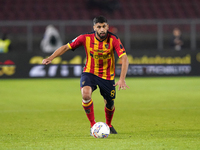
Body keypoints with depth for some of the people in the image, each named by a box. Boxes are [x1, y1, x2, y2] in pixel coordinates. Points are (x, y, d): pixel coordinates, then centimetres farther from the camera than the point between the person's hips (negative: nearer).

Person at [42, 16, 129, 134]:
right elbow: (66, 47, -8)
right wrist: (51, 58, -22)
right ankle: (93, 124, -12)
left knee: (110, 105, 10)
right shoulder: (86, 38, -16)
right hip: (89, 72, -1)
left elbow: (124, 58, -24)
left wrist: (122, 79, -36)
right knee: (86, 94, -30)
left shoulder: (114, 40, -19)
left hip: (107, 76, 1)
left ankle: (108, 125, 45)